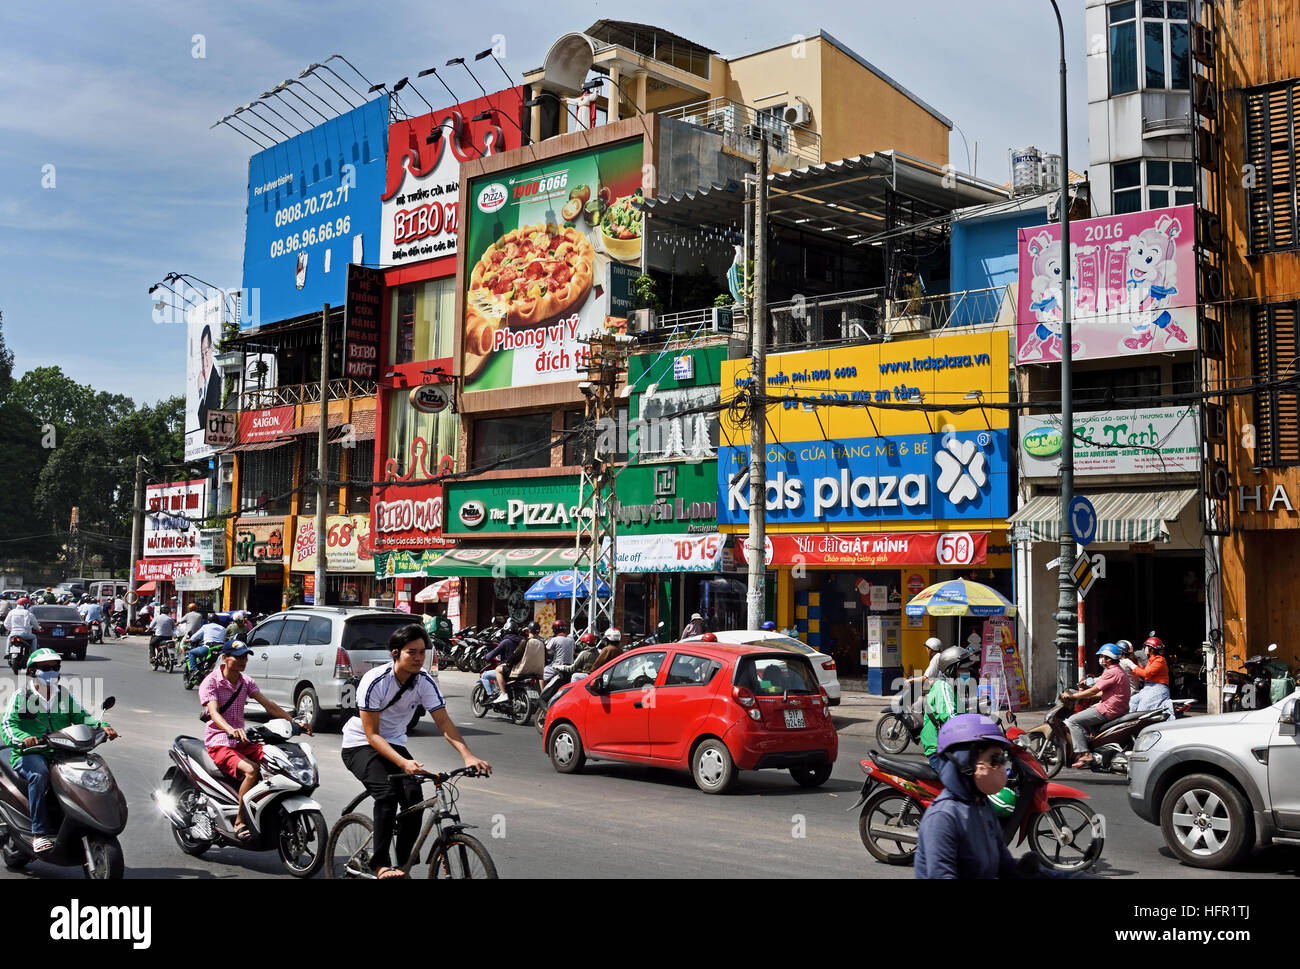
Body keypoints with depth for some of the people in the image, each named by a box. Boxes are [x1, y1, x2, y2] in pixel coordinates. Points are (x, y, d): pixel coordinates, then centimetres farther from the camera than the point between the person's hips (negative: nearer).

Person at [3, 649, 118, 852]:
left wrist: (103, 726, -8)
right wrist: (23, 738, -27)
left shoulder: (65, 695, 19)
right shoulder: (21, 696, 7)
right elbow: (8, 723, -4)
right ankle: (39, 833, -34)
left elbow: (81, 716, 12)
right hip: (29, 754, -4)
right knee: (39, 774, -36)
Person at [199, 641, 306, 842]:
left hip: (242, 741, 6)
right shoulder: (210, 682, -8)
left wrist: (294, 722, -9)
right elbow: (214, 712, -24)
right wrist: (231, 730, -45)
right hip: (218, 743, -6)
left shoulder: (246, 682, 11)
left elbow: (267, 704, 4)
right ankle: (239, 822, -21)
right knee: (251, 770, -32)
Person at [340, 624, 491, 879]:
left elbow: (444, 722, -17)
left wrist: (468, 756, -33)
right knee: (387, 793, -29)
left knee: (414, 798, -18)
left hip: (394, 743, 5)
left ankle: (404, 865, -3)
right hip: (360, 745, -4)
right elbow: (372, 734, -25)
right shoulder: (375, 681, -25)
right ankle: (381, 864, -19)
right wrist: (403, 763, -38)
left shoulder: (425, 682, -12)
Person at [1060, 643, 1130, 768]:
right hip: (1120, 709, 11)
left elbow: (1093, 691, -16)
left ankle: (1085, 754, -20)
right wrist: (1087, 695, 21)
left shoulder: (1111, 672, -16)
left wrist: (1071, 696, -8)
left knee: (1072, 721, -12)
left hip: (1109, 710, -11)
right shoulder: (1119, 670, 17)